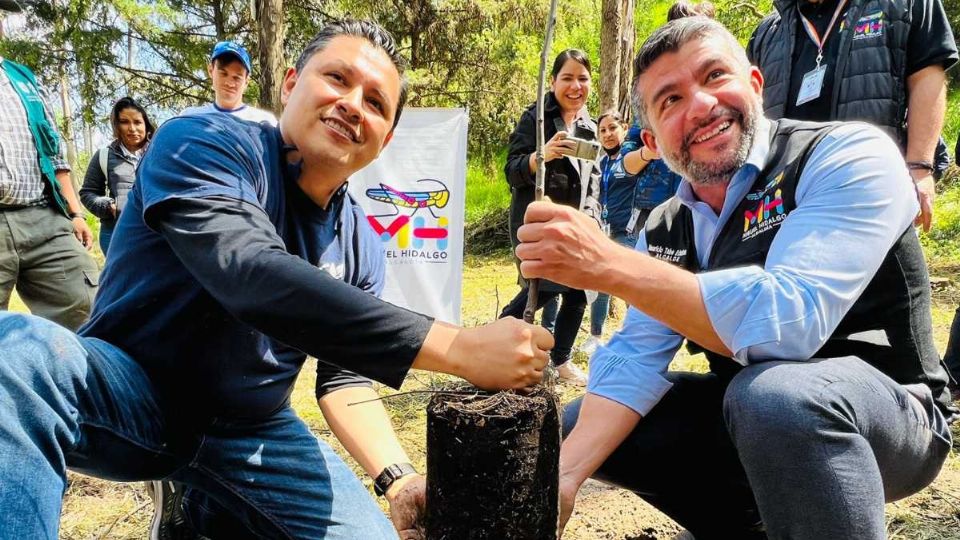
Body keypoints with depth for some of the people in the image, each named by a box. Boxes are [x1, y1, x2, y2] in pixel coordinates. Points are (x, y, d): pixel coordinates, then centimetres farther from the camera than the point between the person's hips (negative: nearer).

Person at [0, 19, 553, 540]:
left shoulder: (360, 242, 0)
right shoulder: (202, 142, -18)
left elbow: (345, 374, 7)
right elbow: (253, 277, -36)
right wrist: (458, 348, -41)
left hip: (250, 430, 6)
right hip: (128, 390, -5)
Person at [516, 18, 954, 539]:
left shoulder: (850, 156, -18)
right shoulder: (664, 229, 0)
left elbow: (787, 323, -32)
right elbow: (634, 356, -9)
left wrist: (608, 264, -36)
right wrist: (562, 479, -24)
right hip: (747, 416, 7)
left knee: (771, 392, -38)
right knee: (574, 429, 3)